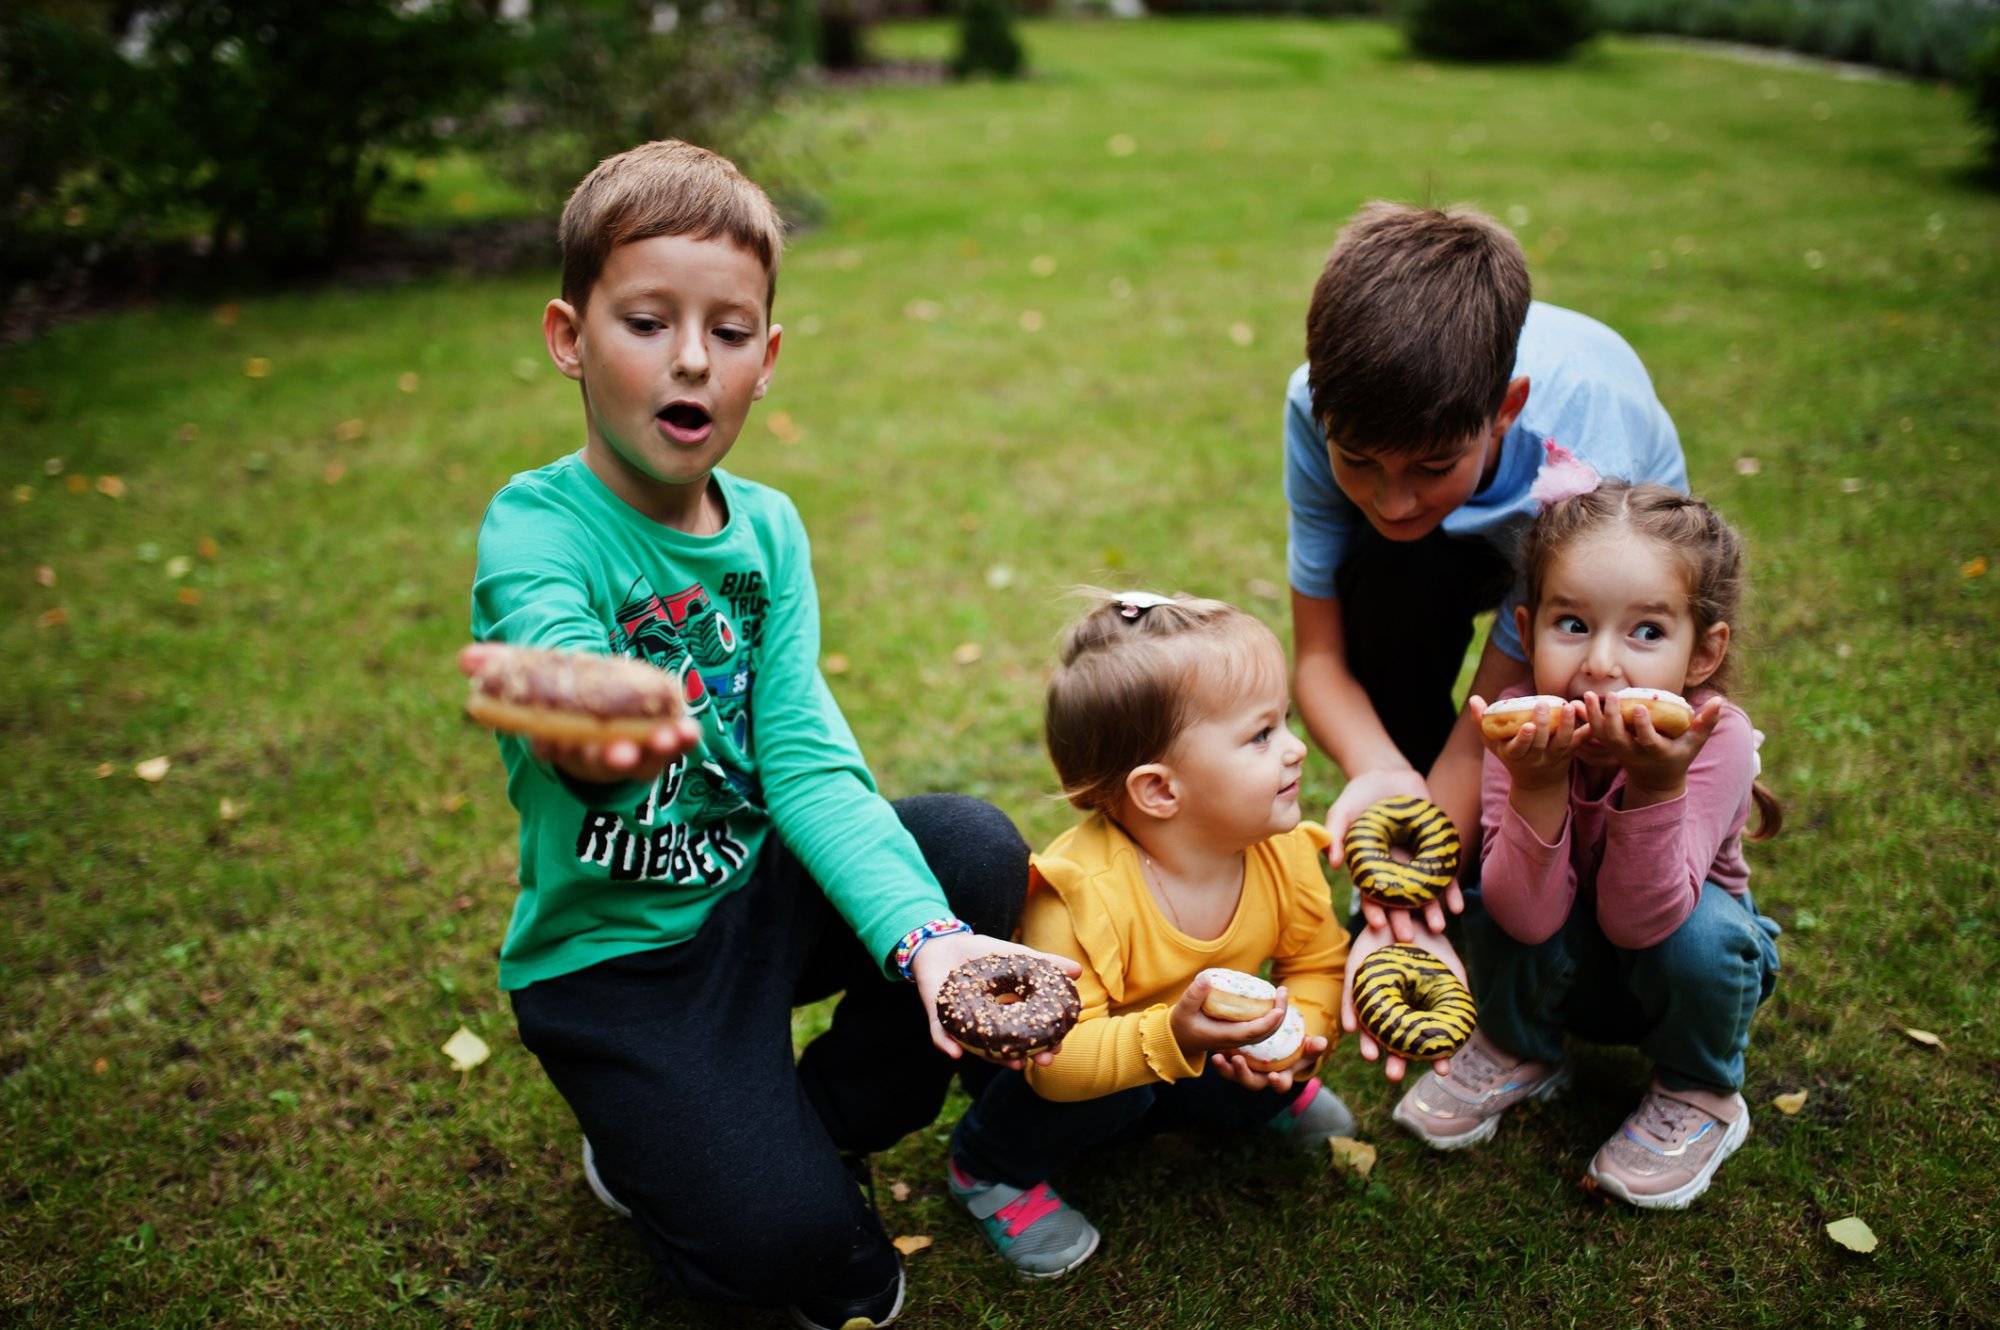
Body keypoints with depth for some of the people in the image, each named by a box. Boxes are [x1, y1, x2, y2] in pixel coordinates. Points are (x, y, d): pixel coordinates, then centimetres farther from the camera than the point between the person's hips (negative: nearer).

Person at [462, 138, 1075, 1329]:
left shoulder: (767, 528, -4)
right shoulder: (536, 530, -19)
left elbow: (806, 761, -14)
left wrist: (922, 932, -31)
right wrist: (595, 735, -68)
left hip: (759, 893, 5)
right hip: (611, 952, -5)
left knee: (981, 851, -18)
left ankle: (832, 1123, 5)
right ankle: (646, 1145, 16)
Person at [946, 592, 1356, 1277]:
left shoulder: (1285, 855, -21)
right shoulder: (1083, 894, -41)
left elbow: (1316, 962, -6)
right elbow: (1055, 1059, -40)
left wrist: (1297, 1035, -26)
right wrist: (1171, 1037, -54)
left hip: (1196, 1040, 5)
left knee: (1261, 1087, -17)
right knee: (1114, 1092, -32)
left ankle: (1273, 1095, 22)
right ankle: (990, 1167, -2)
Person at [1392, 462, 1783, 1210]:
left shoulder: (1717, 742, -30)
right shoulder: (1526, 727, -26)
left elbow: (1637, 919, -35)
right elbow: (1528, 918, -32)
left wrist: (1656, 785, -49)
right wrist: (1537, 787, -46)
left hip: (1678, 952, -1)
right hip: (1558, 968, 1)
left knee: (1703, 931, -31)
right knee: (1493, 888, -27)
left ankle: (1699, 1096, 1)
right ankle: (1516, 1051, 5)